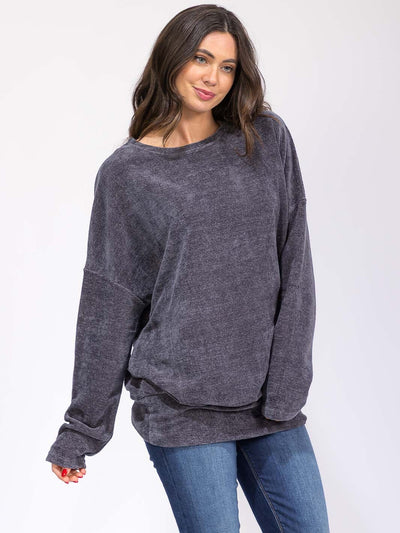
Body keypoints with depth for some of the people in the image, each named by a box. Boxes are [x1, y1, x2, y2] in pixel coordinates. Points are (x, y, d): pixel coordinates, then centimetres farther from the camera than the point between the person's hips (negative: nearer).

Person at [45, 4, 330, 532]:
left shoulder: (268, 141, 5)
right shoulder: (126, 173, -1)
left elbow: (294, 267, 2)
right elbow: (109, 301, 2)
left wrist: (287, 384, -6)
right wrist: (82, 427, 4)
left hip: (270, 402, 3)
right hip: (179, 403, -3)